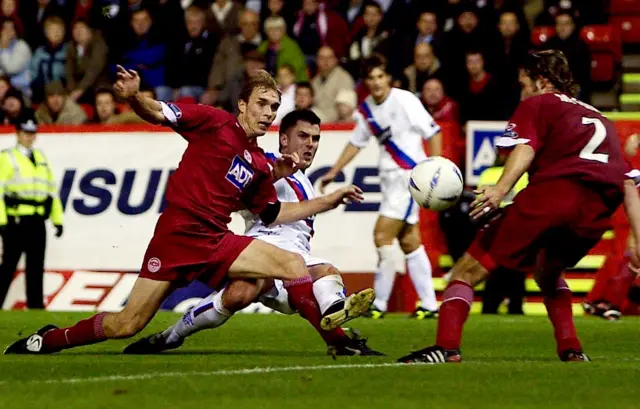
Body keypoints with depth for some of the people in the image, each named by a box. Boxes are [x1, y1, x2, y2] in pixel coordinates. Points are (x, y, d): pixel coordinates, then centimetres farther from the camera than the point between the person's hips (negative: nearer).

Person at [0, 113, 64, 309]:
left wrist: (58, 219, 13)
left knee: (36, 266, 7)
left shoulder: (41, 158, 17)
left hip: (37, 222, 6)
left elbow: (51, 190, 19)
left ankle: (36, 305, 11)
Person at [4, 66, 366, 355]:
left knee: (293, 264, -11)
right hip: (177, 234, -5)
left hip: (217, 240, 6)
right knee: (127, 325, -8)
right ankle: (46, 341, 10)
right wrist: (133, 96, -28)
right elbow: (157, 113, -5)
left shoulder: (260, 164, 16)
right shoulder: (214, 122, 0)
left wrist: (332, 200, 24)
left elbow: (274, 214, 26)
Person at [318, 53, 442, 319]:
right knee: (409, 241, 9)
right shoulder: (367, 109, 7)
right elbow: (356, 142, 21)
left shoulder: (404, 100, -14)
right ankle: (429, 304, 13)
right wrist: (334, 173, 20)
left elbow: (433, 133, -11)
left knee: (382, 235, -13)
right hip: (390, 177, 8)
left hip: (410, 175, -8)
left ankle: (379, 304, -6)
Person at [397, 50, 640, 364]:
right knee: (547, 273, 34)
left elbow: (525, 148, -2)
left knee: (469, 270, 0)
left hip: (551, 192, -6)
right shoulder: (601, 119, 37)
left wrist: (500, 190, -18)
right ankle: (570, 348, 19)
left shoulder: (537, 105, 21)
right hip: (598, 211, 6)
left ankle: (446, 347, -17)